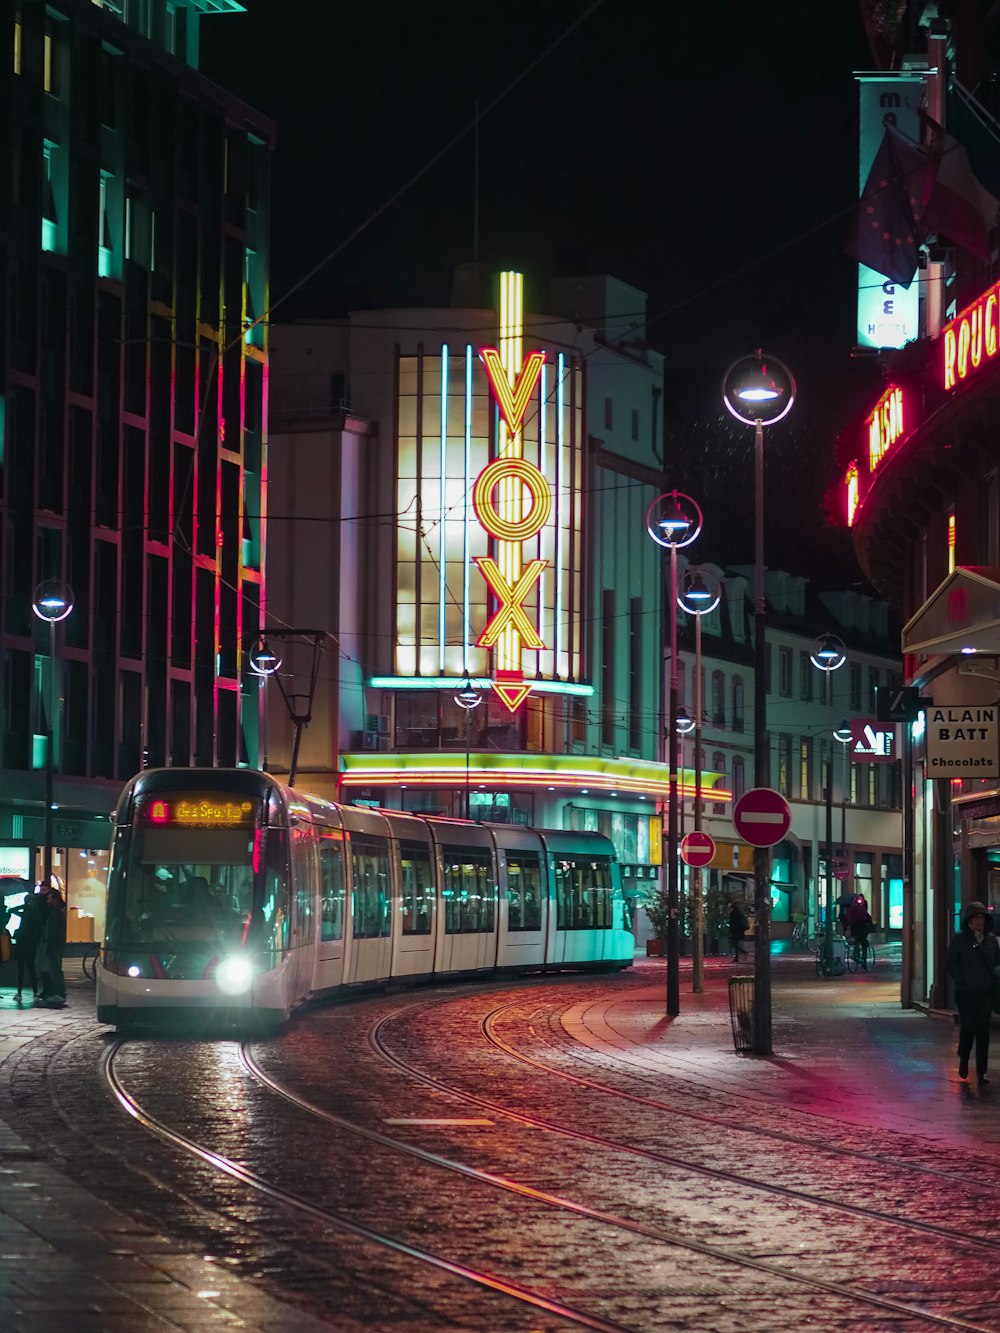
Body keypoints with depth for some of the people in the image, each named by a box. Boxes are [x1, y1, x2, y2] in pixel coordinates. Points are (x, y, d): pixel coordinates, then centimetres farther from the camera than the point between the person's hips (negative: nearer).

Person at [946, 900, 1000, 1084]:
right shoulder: (960, 939, -4)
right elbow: (951, 964, -3)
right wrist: (962, 981, -9)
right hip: (966, 992, -3)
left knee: (983, 1030, 0)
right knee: (968, 1027, -4)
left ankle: (981, 1070, 5)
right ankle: (964, 1059, 24)